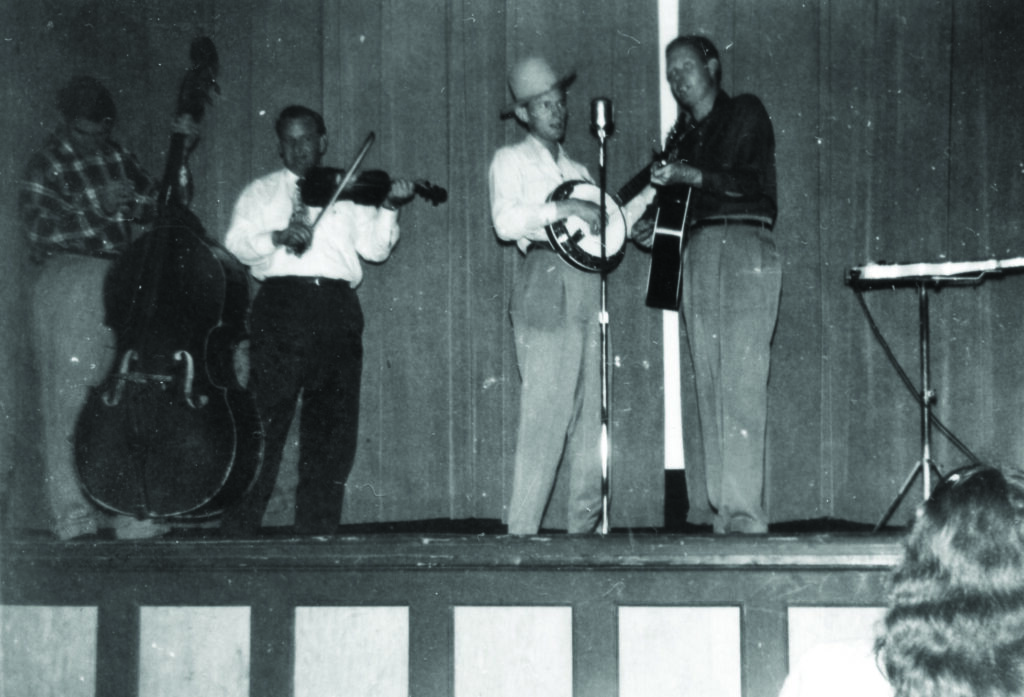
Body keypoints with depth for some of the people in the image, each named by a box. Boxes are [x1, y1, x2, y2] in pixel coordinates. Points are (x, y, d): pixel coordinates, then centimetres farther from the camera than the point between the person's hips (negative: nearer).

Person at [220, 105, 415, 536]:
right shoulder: (261, 193, 18)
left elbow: (374, 248, 10)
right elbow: (236, 242, 5)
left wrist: (390, 208, -7)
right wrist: (278, 237, -13)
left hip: (337, 310, 2)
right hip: (280, 304, -2)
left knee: (333, 423, -1)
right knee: (266, 418, -8)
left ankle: (316, 526, 5)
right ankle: (238, 525, -4)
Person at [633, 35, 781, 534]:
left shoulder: (746, 113, 6)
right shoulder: (682, 134, 23)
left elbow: (754, 181, -7)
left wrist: (693, 176, -18)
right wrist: (649, 223, 0)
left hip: (743, 251, -6)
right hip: (695, 255, 6)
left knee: (741, 385, -13)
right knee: (707, 386, 1)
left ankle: (742, 509, -16)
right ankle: (710, 505, 2)